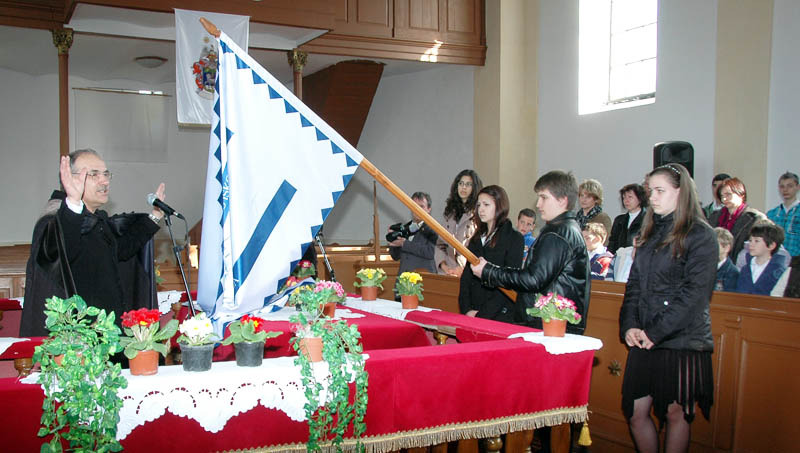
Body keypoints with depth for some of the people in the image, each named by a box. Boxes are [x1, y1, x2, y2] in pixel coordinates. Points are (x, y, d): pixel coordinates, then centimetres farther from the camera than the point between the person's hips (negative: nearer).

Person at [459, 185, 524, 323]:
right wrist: (467, 310, -4)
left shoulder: (514, 238, -4)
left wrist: (483, 314, -15)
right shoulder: (476, 239, 15)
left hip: (500, 315, -5)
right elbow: (466, 276, 10)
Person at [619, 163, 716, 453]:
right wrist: (630, 326, -2)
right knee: (636, 412, 6)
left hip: (681, 340, -6)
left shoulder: (700, 235, -5)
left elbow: (694, 293, -13)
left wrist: (655, 332, -15)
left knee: (676, 413, 4)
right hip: (644, 341, 6)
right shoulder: (651, 233, 15)